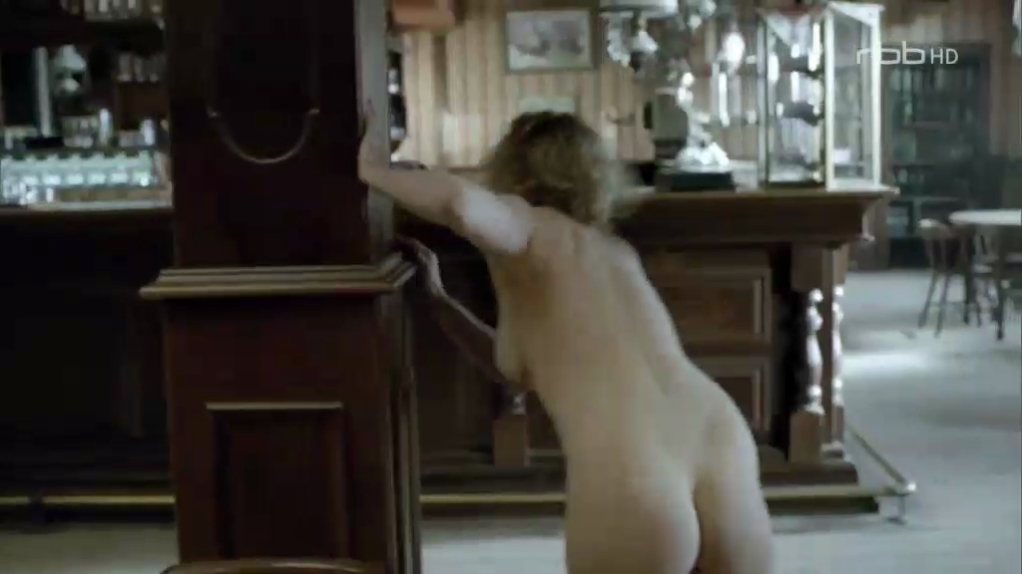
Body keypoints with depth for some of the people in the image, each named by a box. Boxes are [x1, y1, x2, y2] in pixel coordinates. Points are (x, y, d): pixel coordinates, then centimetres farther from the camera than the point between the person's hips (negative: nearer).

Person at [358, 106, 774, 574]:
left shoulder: (529, 230, 11)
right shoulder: (615, 252, 30)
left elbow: (461, 203, -14)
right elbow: (529, 366, 38)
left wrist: (377, 172, 6)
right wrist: (436, 300, 40)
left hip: (629, 496, -6)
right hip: (727, 475, 6)